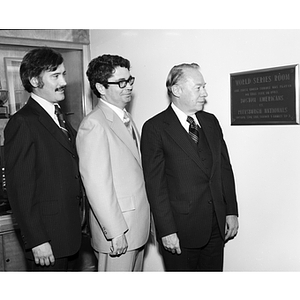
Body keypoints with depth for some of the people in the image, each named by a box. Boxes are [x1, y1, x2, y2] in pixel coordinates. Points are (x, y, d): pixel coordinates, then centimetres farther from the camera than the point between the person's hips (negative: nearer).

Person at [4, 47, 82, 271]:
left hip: (69, 233, 8)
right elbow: (19, 188, -16)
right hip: (47, 239, -7)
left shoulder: (60, 119, 12)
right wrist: (37, 240, -17)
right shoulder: (23, 122, -13)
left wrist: (81, 219, 10)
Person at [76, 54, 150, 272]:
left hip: (138, 225, 9)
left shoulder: (126, 117, 12)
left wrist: (145, 220, 13)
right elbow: (96, 185, -21)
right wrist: (116, 232, -19)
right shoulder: (94, 125, -18)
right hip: (118, 232, -8)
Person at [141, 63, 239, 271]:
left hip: (217, 226, 5)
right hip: (181, 230, -5)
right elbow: (155, 184, -12)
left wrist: (231, 212, 6)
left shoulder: (210, 121, 9)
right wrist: (166, 231, -14)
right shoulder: (155, 128, -9)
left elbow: (225, 168, 11)